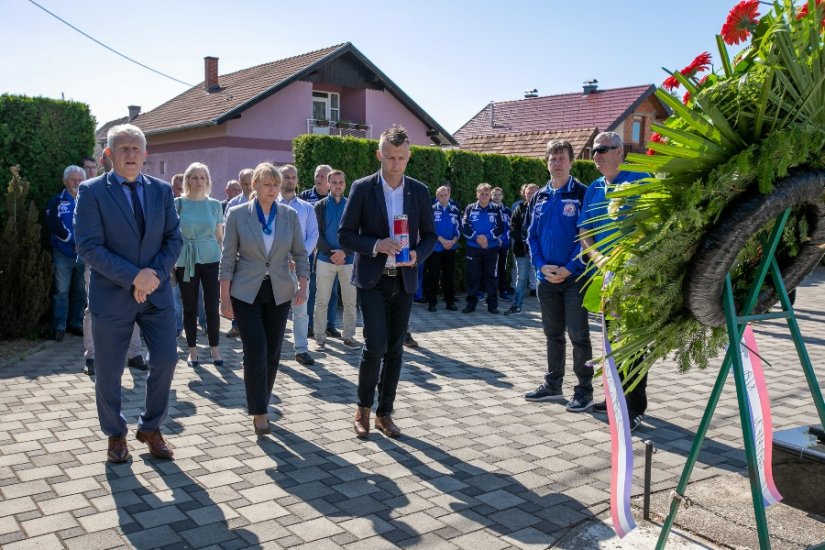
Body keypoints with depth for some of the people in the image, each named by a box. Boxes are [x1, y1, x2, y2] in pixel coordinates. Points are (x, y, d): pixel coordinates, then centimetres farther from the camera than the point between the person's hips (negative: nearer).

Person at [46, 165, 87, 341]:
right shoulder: (56, 202, 2)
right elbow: (55, 226, -11)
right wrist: (74, 239, -16)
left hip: (83, 254, 3)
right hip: (63, 255, -3)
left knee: (80, 292, 10)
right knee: (61, 291, -1)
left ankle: (76, 324, 20)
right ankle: (59, 327, 5)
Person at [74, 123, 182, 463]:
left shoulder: (161, 190, 6)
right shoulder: (92, 191, -5)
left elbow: (173, 238, 5)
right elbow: (88, 246, -12)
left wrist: (155, 275, -11)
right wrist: (133, 277, -19)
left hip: (156, 292, 3)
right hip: (111, 295, -3)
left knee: (165, 359, 2)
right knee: (108, 371, 8)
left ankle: (151, 428, 23)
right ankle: (115, 434, 29)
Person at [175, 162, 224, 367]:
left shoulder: (215, 205, 5)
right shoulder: (178, 203, 0)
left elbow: (219, 237, 9)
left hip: (211, 259, 1)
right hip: (185, 261, -1)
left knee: (212, 306, 0)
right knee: (190, 307, 7)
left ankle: (214, 348, 13)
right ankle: (192, 350, 18)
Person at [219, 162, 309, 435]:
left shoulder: (290, 215, 2)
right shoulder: (237, 214, -5)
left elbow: (299, 253, 6)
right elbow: (228, 259, -4)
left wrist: (302, 285, -8)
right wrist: (225, 298, -6)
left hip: (279, 293, 3)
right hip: (246, 293, -3)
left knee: (273, 352, 7)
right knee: (255, 350, -9)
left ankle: (261, 404, 25)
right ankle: (258, 411, 4)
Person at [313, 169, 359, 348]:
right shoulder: (320, 206, 3)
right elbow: (317, 234, -2)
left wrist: (344, 252, -13)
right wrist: (330, 253, -12)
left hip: (348, 260, 1)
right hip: (325, 259, -1)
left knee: (350, 301, 5)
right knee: (321, 301, 3)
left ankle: (349, 336, 15)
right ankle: (320, 337, 12)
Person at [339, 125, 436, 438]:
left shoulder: (419, 191, 5)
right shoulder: (362, 188, -4)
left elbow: (429, 235, 9)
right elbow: (345, 235, -4)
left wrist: (417, 255, -11)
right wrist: (376, 245, -20)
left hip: (404, 280, 3)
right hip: (373, 280, -3)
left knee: (395, 349, 8)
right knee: (375, 345, -11)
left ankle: (384, 413, 21)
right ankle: (364, 407, 12)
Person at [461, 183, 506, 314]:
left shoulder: (496, 209, 4)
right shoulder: (470, 208, 4)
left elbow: (501, 228, -3)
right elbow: (464, 227, -3)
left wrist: (487, 237, -16)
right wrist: (476, 238, -16)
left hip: (492, 248, 0)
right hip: (473, 248, 0)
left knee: (491, 276, 4)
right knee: (472, 275, 3)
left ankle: (492, 304, 11)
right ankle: (471, 303, 11)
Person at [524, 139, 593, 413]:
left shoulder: (582, 194, -5)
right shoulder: (540, 197, 10)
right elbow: (532, 236, 9)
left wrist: (569, 268, -17)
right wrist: (541, 266, -5)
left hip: (574, 277, -5)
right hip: (546, 277, 5)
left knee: (578, 335, 0)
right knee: (553, 334, 15)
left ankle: (584, 391, 10)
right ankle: (553, 384, 26)